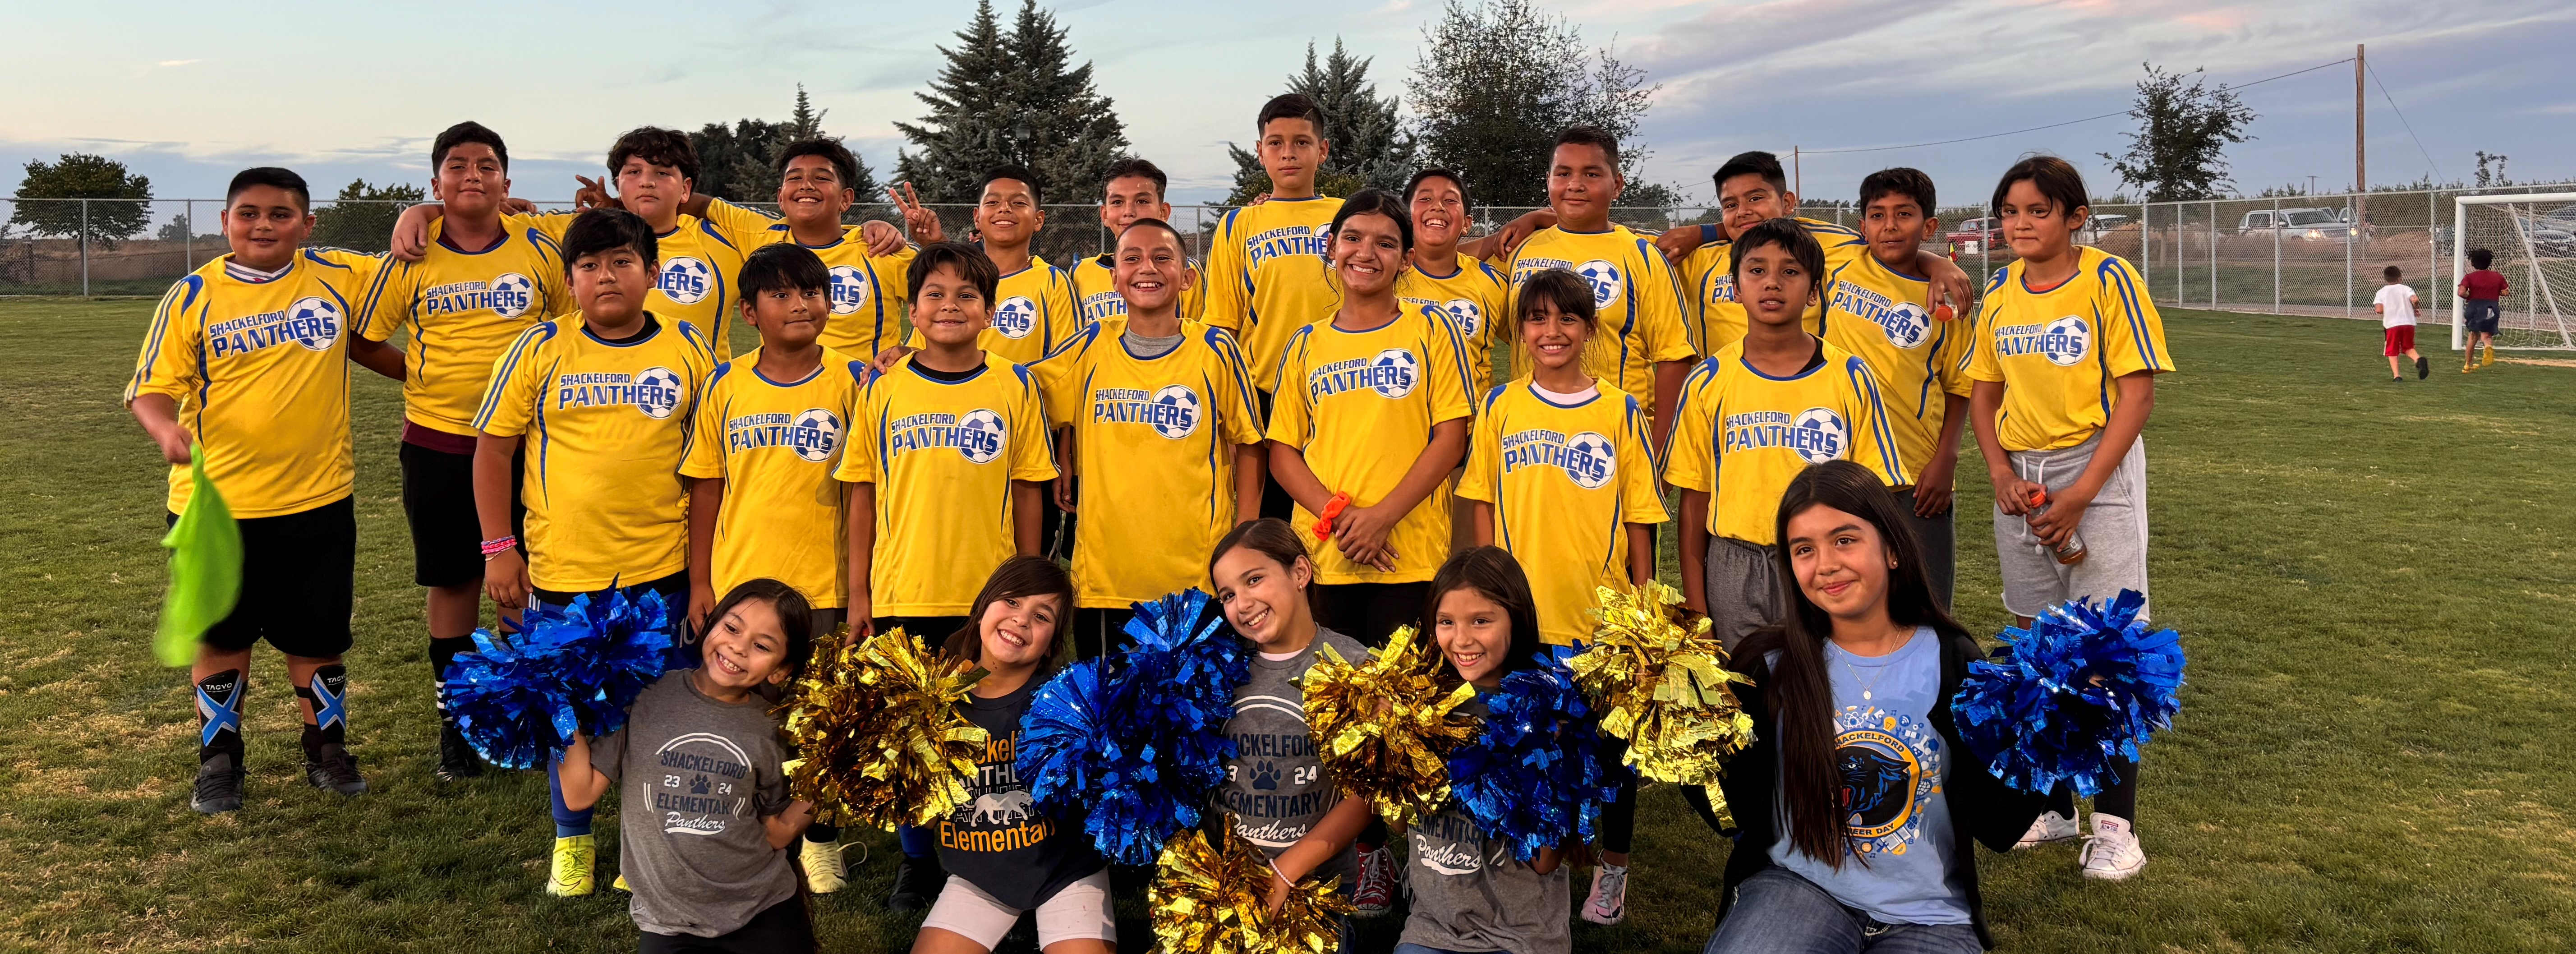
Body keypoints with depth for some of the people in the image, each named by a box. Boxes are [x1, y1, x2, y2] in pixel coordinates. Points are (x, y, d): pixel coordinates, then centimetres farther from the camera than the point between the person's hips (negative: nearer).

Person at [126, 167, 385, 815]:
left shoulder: (338, 276, 1)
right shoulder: (193, 296, -2)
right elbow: (151, 388, -3)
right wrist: (166, 428, -22)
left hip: (318, 499, 1)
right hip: (214, 501, 0)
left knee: (319, 635, 10)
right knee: (221, 636, 11)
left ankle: (327, 750, 28)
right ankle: (219, 761, 26)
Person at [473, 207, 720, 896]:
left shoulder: (689, 349, 0)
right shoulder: (540, 349, -2)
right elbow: (494, 448, 2)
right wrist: (498, 548, -2)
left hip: (662, 567, 0)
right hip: (561, 568, 0)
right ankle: (572, 840, 32)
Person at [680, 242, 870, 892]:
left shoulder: (853, 381, -4)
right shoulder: (726, 385, 1)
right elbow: (706, 488, 6)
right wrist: (700, 580, 4)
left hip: (824, 582, -2)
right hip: (739, 582, 2)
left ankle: (820, 839, 27)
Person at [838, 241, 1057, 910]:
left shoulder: (1015, 387, 1)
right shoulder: (883, 390, 2)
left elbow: (1028, 494, 5)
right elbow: (862, 496, 6)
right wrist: (858, 593, 4)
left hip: (989, 595, 0)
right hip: (901, 595, 1)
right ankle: (917, 863, 26)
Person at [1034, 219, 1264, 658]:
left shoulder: (1216, 350, -1)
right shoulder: (1091, 346, 4)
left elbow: (1249, 444, 6)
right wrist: (1062, 464, 7)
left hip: (1197, 574, -2)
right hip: (1104, 569, 2)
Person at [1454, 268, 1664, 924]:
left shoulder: (1620, 411, 0)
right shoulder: (1500, 407, 2)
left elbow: (1640, 518, 2)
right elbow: (1484, 504, 6)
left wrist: (1643, 597, 0)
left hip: (1602, 607, 0)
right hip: (1521, 606, 1)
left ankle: (1613, 865, 27)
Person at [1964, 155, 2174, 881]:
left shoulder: (2108, 281, -9)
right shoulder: (2000, 294, 6)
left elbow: (2137, 393, -12)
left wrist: (2079, 496, -17)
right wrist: (2001, 473, -7)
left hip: (2098, 468, -5)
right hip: (2020, 478, 5)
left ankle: (2115, 824, 3)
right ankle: (2051, 803, 24)